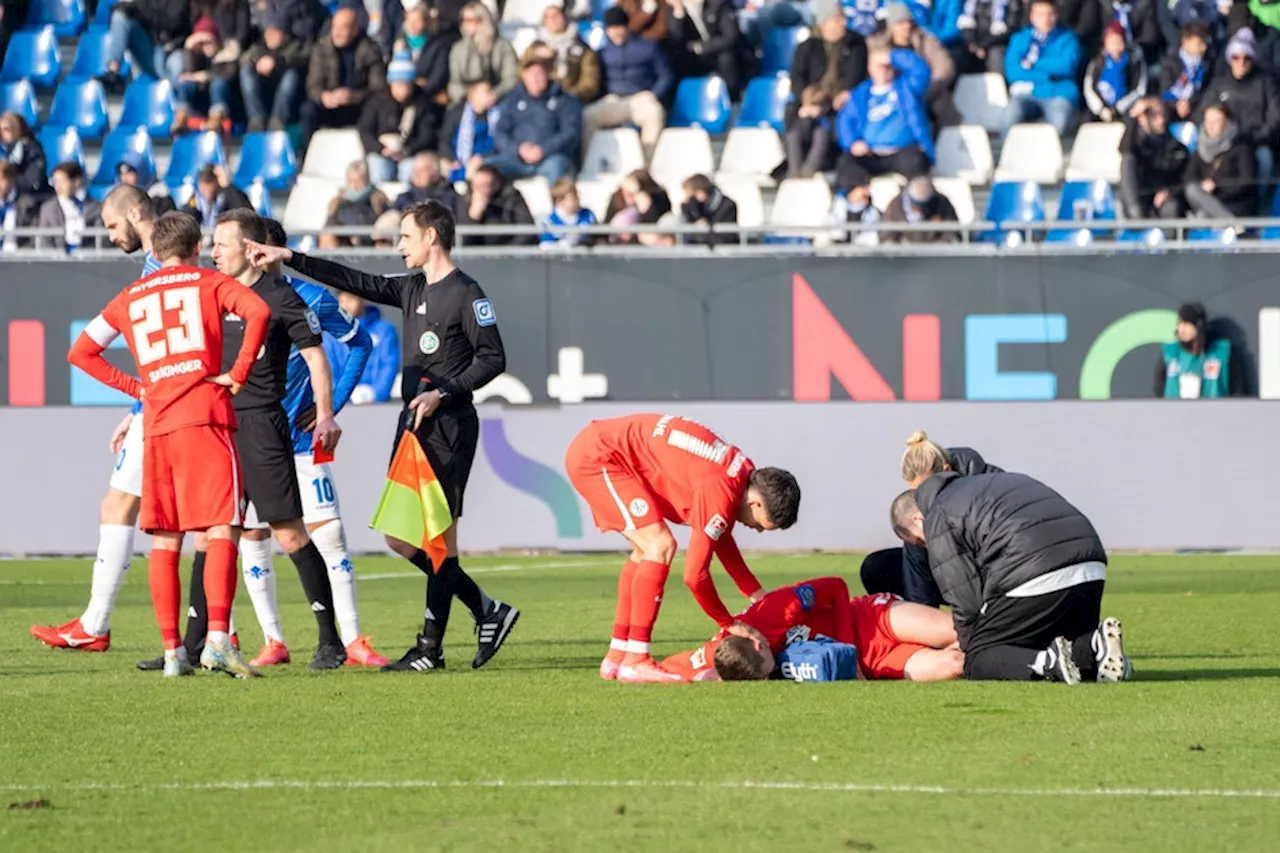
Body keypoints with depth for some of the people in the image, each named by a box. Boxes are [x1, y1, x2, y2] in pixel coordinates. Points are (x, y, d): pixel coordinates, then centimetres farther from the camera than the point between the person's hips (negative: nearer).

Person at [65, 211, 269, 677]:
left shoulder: (130, 298, 19)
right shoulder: (209, 283, 7)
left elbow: (81, 351, 21)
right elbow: (258, 311, -12)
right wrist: (239, 374, -5)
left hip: (156, 426, 4)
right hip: (205, 418, -4)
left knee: (164, 544, 9)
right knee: (221, 532, -9)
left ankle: (172, 652, 4)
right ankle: (217, 639, -25)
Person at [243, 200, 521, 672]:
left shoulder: (466, 294, -9)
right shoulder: (412, 289, 15)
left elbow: (493, 358, -11)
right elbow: (355, 281, 17)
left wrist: (443, 393, -18)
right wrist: (290, 259, 13)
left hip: (448, 427, -9)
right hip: (414, 424, 9)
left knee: (440, 534, -6)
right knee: (399, 535, 6)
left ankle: (430, 647, -2)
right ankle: (487, 612, 15)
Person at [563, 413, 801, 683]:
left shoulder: (743, 471, 4)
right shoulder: (721, 494, -24)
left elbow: (722, 541, 20)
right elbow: (694, 574, -21)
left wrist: (759, 598, 15)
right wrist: (730, 625, -7)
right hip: (595, 458, -10)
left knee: (646, 551, 17)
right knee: (660, 546, -15)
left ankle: (616, 658, 22)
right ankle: (635, 662, -13)